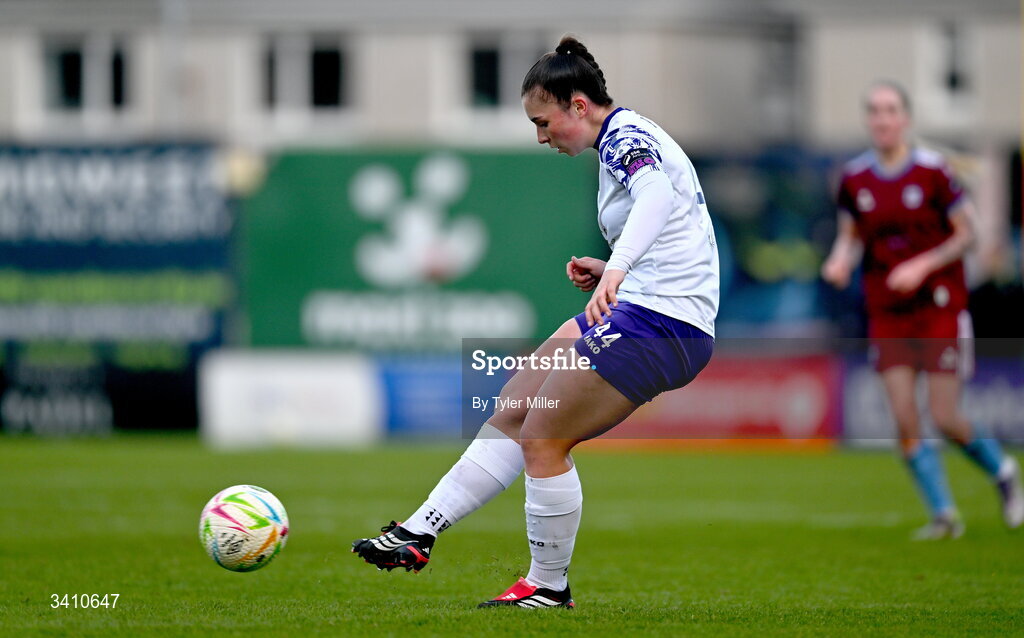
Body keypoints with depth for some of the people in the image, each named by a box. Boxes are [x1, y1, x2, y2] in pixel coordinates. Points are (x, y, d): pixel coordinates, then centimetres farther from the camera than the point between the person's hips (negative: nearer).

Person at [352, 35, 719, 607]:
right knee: (512, 414, 10)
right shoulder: (623, 142, 19)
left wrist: (618, 267, -50)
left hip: (661, 326, -10)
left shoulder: (625, 136, -12)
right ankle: (418, 534, 13)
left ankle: (549, 586, 7)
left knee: (542, 439, -6)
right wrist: (612, 275, 14)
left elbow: (658, 193, -35)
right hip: (637, 309, 10)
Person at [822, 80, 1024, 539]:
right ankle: (944, 515, 3)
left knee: (946, 419, -7)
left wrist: (922, 266, -18)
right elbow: (849, 236, 13)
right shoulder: (854, 179, 1)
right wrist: (839, 261, -9)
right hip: (887, 313, 3)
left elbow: (966, 235, -5)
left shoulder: (933, 171, -9)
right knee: (905, 420, -8)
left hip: (939, 307, -3)